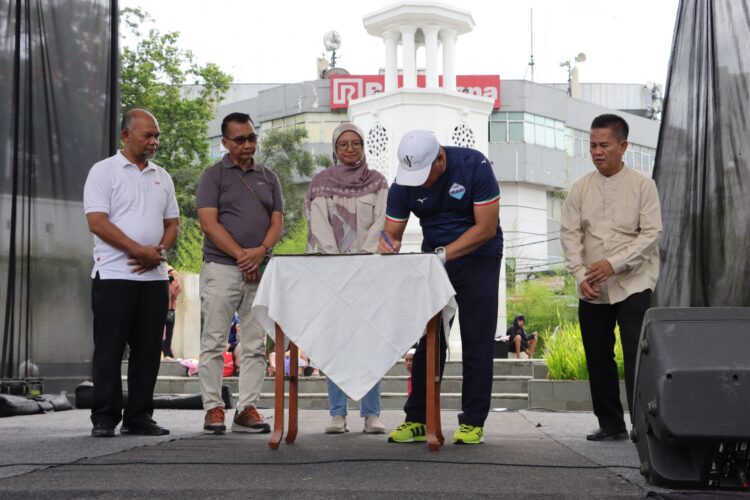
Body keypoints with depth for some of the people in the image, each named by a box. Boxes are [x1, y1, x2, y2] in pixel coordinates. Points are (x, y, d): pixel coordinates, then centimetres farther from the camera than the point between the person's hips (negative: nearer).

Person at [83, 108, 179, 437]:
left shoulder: (161, 177, 15)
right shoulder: (104, 172, -2)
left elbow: (172, 223, 16)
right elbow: (97, 222, -11)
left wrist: (159, 252, -5)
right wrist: (140, 250, -16)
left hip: (154, 276, 5)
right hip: (114, 274, -5)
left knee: (148, 350, 6)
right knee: (110, 349, -2)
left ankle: (139, 417, 13)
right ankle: (104, 419, 5)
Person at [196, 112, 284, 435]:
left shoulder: (269, 178, 16)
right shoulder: (214, 176, 3)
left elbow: (277, 222, 10)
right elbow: (208, 223, -6)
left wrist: (261, 251, -10)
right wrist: (241, 255, -12)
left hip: (260, 272, 4)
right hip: (221, 267, -4)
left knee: (255, 345, 2)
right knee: (214, 342, -3)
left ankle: (248, 408, 7)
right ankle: (213, 408, 2)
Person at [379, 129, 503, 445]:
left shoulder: (474, 166, -20)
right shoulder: (403, 184, -10)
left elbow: (486, 227, -21)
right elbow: (392, 231, -4)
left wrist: (443, 254, -29)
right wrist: (388, 243, -30)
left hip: (478, 258, -3)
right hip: (433, 260, 3)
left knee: (477, 342, -3)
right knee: (428, 340, 2)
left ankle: (472, 422, 3)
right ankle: (417, 419, 6)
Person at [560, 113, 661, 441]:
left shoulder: (642, 186, -2)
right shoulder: (581, 188, 6)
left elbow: (650, 233, -8)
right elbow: (570, 234, 2)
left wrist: (614, 264, -18)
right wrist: (581, 275, -11)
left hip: (633, 284, -3)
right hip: (592, 290, 4)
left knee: (636, 354, -10)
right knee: (598, 358, 7)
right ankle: (611, 424, 18)